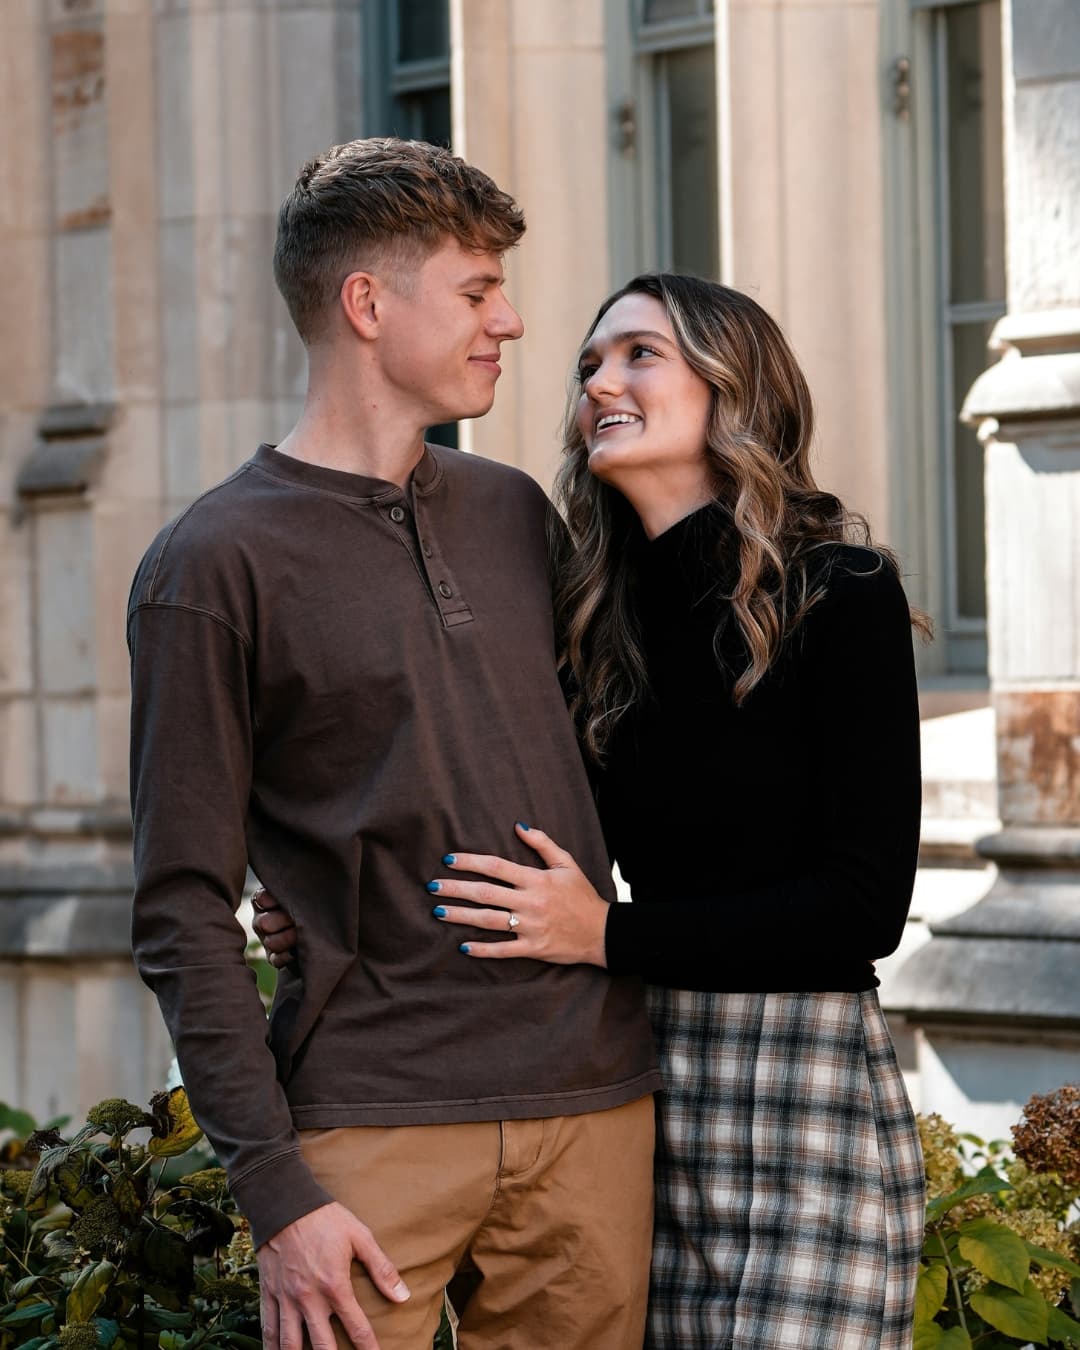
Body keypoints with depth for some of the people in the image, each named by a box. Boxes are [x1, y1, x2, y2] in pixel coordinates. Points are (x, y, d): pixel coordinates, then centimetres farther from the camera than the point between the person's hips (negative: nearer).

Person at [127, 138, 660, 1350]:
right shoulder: (212, 566, -4)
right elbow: (184, 910, -6)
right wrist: (272, 1185, -13)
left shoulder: (514, 513, 14)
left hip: (592, 1109, 5)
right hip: (376, 1122, -5)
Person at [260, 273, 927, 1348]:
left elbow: (867, 905, -11)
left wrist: (609, 935, -16)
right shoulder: (609, 623, 11)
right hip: (638, 1100, 6)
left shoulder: (838, 595, -6)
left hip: (804, 1098, -6)